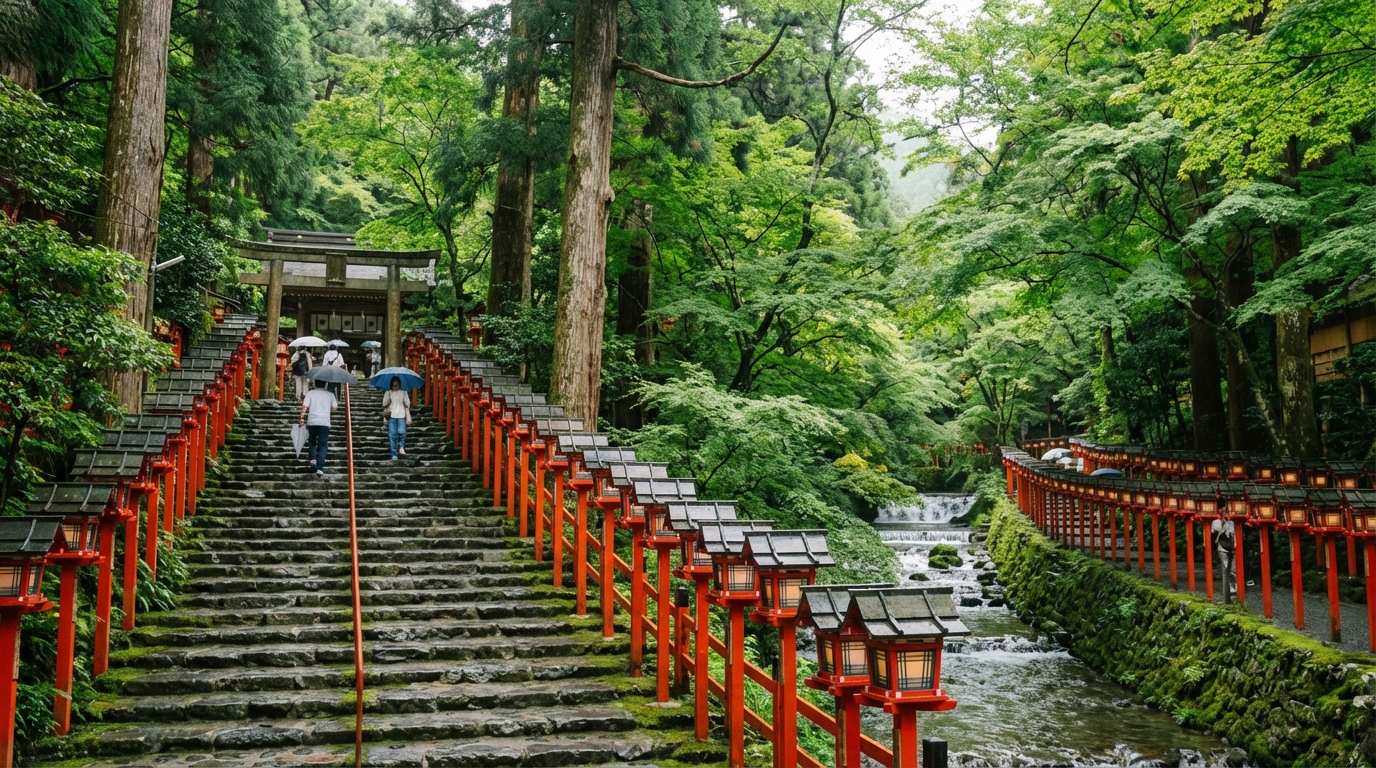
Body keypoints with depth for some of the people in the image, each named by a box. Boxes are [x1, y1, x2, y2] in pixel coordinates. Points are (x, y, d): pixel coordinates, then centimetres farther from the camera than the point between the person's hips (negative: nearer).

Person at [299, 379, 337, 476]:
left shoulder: (310, 393, 4)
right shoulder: (330, 394, 6)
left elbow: (304, 407, -4)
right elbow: (334, 408, 6)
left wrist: (302, 418, 4)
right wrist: (337, 404, 26)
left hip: (312, 422, 1)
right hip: (325, 423, -1)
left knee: (311, 442, 24)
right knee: (322, 446, 0)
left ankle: (313, 459, 7)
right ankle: (320, 469, -10)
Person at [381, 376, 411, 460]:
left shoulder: (403, 392, 9)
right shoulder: (388, 393, 8)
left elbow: (407, 405, 8)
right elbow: (384, 404, 12)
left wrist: (408, 417, 1)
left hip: (401, 416, 0)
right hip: (391, 416, 0)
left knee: (401, 432, -20)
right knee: (392, 435, -2)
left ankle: (401, 447, 5)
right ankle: (394, 455, 4)